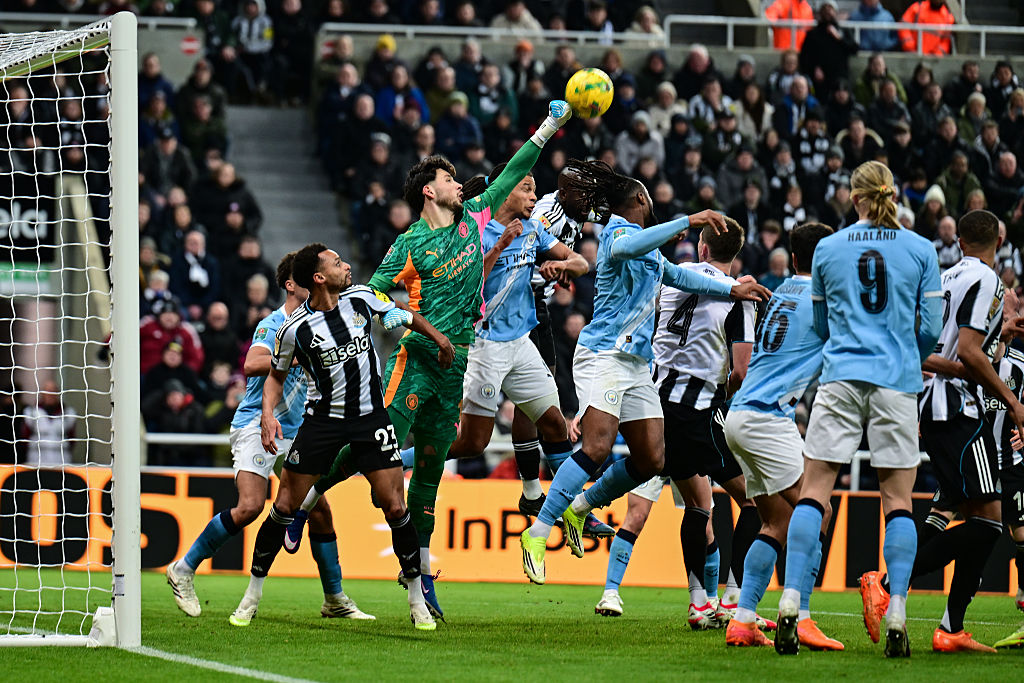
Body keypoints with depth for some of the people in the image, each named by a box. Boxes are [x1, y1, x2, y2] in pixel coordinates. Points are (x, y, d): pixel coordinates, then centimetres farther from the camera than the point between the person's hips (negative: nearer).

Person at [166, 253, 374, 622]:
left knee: (319, 508, 1)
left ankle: (335, 599, 12)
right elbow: (252, 365, -29)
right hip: (256, 425, -7)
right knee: (250, 505, -22)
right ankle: (184, 568, -7)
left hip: (294, 432, 7)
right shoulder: (273, 324, -11)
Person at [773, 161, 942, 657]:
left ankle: (789, 605, -14)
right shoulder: (921, 251, 3)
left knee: (813, 493, 0)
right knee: (898, 500, 3)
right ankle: (896, 618, -7)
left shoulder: (828, 249, 6)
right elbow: (930, 328, 5)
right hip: (898, 383, 0)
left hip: (840, 377, 0)